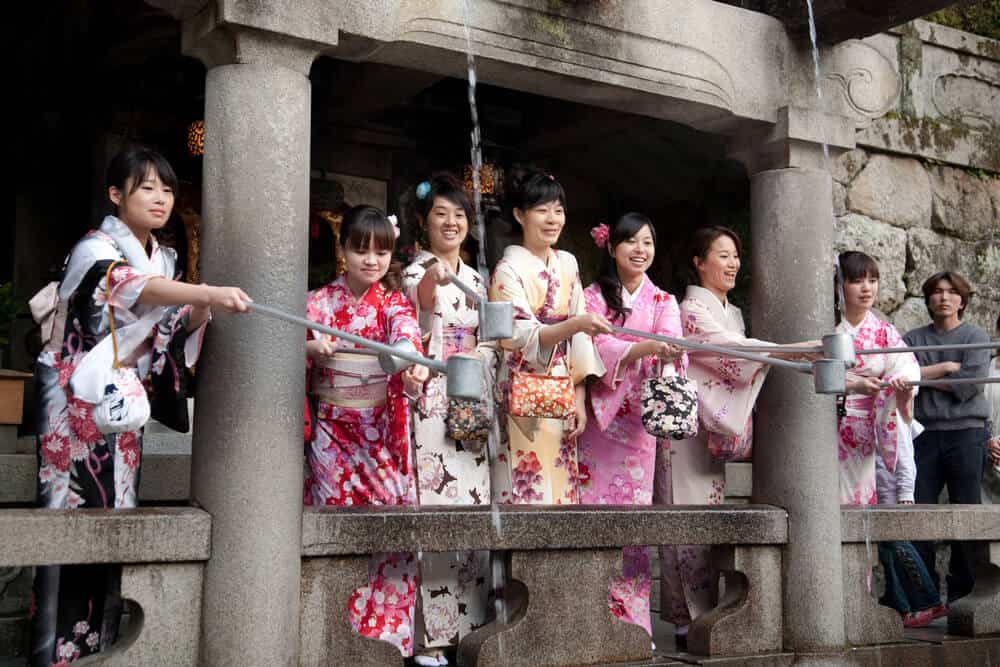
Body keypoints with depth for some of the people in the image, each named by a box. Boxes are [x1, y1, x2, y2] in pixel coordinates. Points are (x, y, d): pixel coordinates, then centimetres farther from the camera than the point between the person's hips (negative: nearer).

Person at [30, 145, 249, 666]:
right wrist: (209, 293, -50)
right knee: (73, 510, -8)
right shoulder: (96, 249, -13)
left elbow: (171, 331, 12)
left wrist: (199, 311, -10)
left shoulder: (164, 260, 10)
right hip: (77, 400, -7)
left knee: (114, 512, 6)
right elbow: (134, 287, -34)